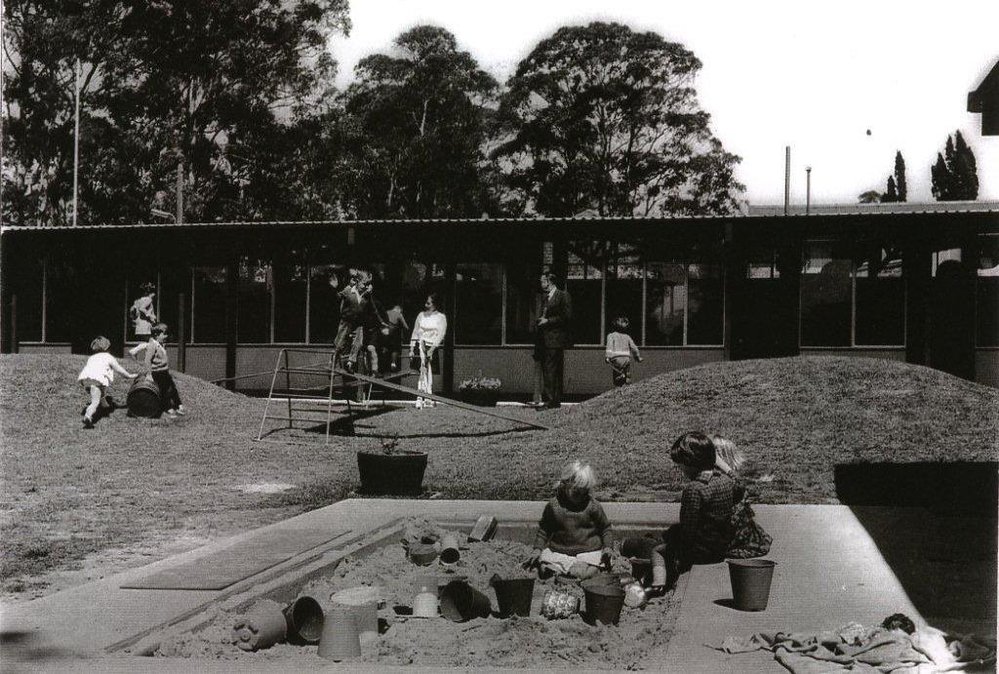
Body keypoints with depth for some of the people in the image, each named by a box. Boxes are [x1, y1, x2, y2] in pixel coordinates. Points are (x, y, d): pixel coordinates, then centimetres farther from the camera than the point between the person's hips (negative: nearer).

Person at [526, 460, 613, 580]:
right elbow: (544, 529, 10)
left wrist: (607, 547, -5)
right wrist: (537, 549, 0)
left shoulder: (593, 506, -5)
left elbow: (605, 527, 8)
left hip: (588, 551, -2)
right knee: (545, 570, -20)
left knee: (582, 573, -28)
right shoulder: (553, 506, -2)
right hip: (558, 551, 2)